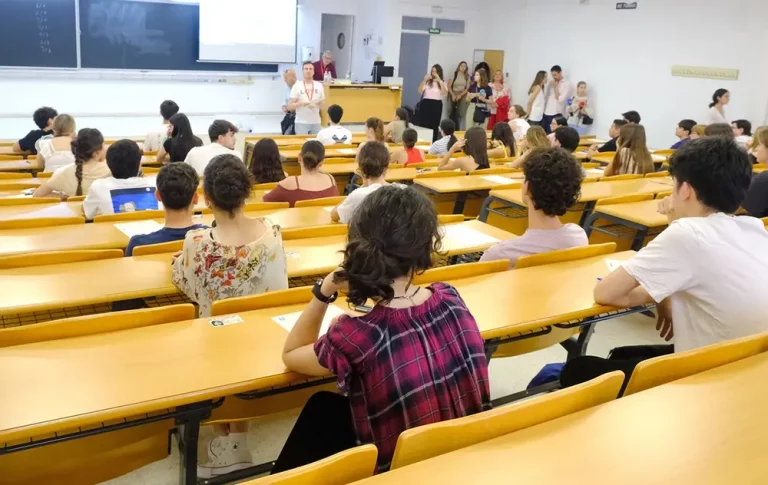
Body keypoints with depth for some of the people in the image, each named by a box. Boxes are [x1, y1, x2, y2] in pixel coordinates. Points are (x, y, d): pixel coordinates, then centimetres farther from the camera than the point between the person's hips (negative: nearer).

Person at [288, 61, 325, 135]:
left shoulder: (319, 85, 6)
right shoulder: (296, 86, -2)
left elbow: (324, 103, 12)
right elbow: (290, 106, -3)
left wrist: (317, 103, -10)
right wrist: (301, 103, -19)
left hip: (316, 122, 3)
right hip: (301, 123, -3)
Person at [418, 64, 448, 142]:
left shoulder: (442, 83, 8)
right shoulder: (427, 82, 4)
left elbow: (445, 92, -12)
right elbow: (420, 91, -6)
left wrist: (439, 80, -15)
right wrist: (424, 80, -13)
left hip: (437, 105, 1)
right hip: (425, 104, -1)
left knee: (434, 125, 4)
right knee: (423, 124, -1)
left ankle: (433, 144, 10)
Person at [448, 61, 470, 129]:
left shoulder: (467, 76, 6)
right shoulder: (454, 75, 0)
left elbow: (468, 88, 2)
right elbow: (449, 86, -2)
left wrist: (460, 95, -12)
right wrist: (453, 95, -15)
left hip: (463, 98, 1)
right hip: (454, 97, -1)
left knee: (461, 115, -5)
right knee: (453, 115, -3)